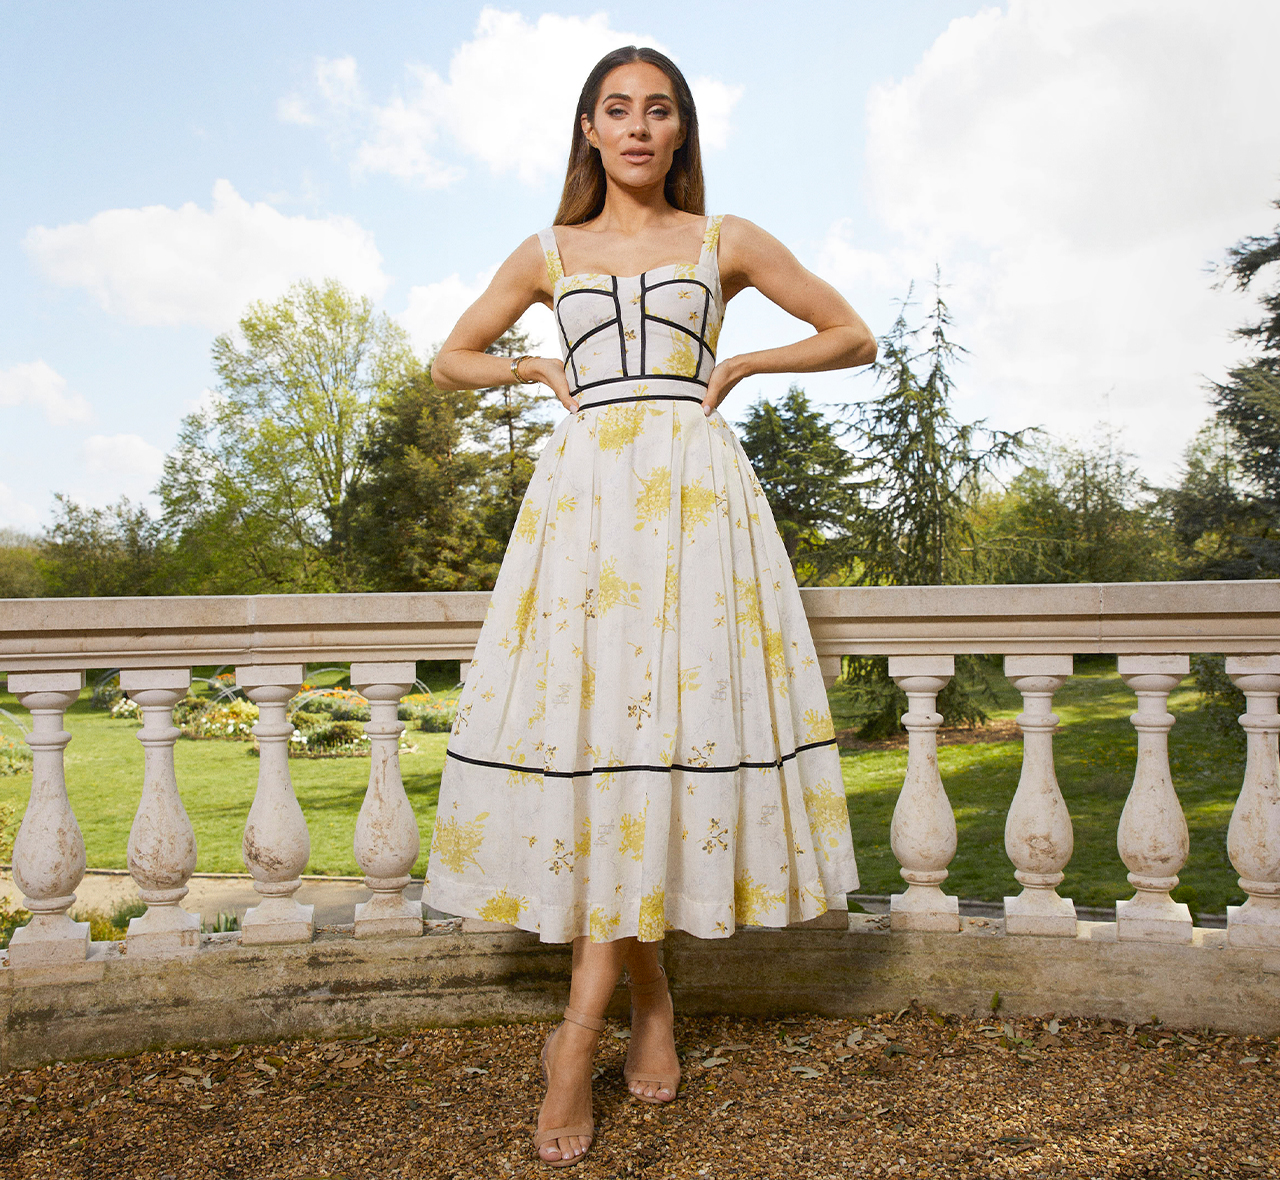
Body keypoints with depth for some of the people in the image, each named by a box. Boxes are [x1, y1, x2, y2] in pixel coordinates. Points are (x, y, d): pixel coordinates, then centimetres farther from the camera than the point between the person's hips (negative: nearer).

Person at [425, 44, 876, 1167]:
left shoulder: (727, 240, 13)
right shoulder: (548, 254, 17)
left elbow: (854, 335, 17)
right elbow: (452, 359, 26)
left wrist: (741, 363, 7)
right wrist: (542, 369, 10)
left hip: (696, 495, -1)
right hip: (582, 494, 2)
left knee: (663, 722, -13)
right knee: (581, 721, -7)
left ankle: (580, 1027, -7)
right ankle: (650, 1000, 10)